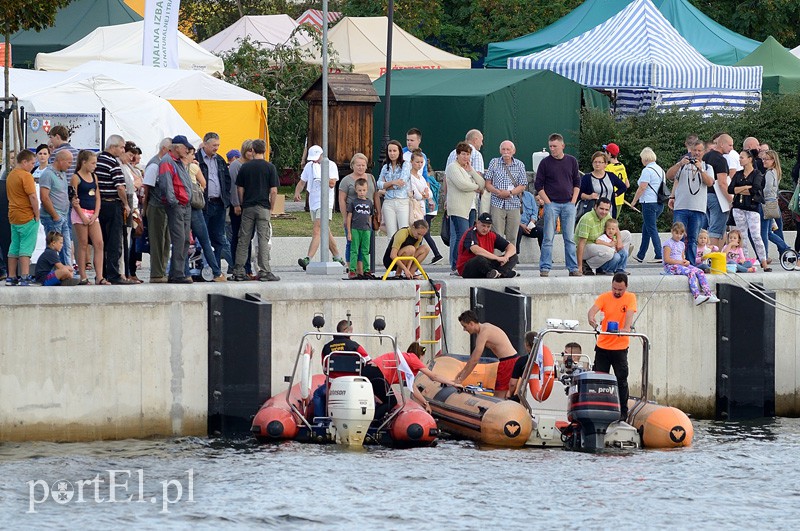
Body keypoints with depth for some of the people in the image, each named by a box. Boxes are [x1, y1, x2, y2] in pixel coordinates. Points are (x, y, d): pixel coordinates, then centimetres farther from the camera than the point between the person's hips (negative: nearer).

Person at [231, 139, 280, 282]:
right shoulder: (270, 167, -4)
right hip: (263, 208, -2)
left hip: (247, 207, 2)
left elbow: (240, 190, 5)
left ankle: (238, 271, 7)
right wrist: (271, 208, 4)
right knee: (263, 240, -2)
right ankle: (264, 272, -5)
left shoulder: (245, 167, 3)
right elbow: (273, 191, -6)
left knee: (243, 240, 6)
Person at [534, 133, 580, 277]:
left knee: (570, 238, 4)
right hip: (551, 204, -2)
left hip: (568, 204, 2)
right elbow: (538, 185, 1)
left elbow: (577, 183, 13)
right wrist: (547, 202, -6)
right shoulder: (545, 163, 0)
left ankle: (573, 268, 7)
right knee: (548, 238, -3)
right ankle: (545, 268, -1)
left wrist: (573, 201, 2)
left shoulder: (571, 161, 7)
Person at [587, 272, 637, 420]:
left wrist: (626, 328, -37)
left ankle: (623, 412, 8)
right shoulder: (604, 297, 1)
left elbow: (629, 314, -17)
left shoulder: (630, 298, -2)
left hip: (620, 347, -2)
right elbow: (593, 310, -14)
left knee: (621, 380, -1)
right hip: (602, 346, 2)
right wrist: (591, 319, -38)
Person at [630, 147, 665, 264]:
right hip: (660, 204, 9)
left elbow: (642, 188, -15)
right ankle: (640, 256, 22)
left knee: (652, 229, -6)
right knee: (646, 228, 17)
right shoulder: (660, 170, 13)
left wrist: (634, 201, -5)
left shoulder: (647, 171, -12)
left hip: (649, 202, -9)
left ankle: (659, 256, -12)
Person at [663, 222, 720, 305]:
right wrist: (680, 262, -17)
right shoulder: (668, 243, -4)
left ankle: (708, 294, -22)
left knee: (700, 271, -14)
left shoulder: (681, 244, 20)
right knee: (690, 272, -32)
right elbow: (667, 259, -12)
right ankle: (696, 297, -44)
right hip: (671, 267, -8)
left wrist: (685, 261, 0)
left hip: (681, 265, 8)